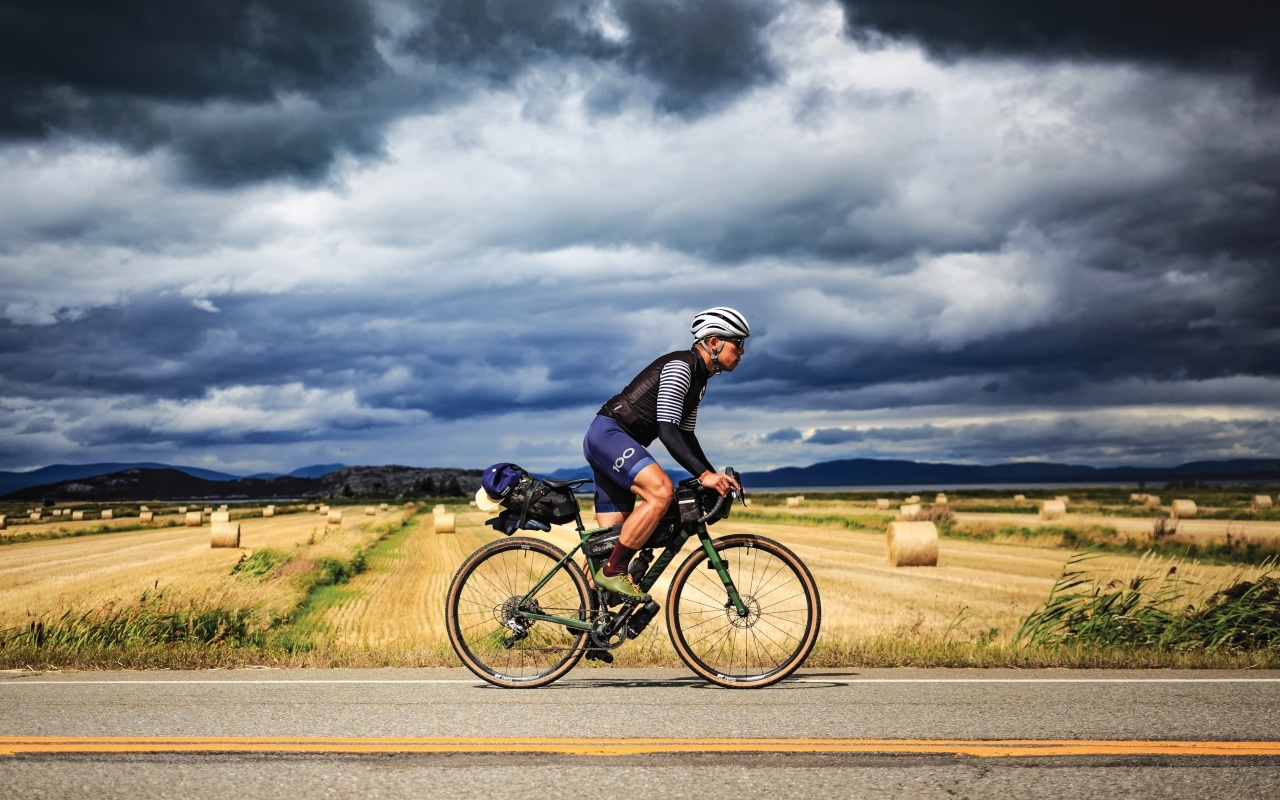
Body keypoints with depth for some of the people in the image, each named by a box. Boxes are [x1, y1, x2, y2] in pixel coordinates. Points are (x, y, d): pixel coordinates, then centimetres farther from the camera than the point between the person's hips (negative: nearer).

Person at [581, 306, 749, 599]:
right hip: (607, 433, -10)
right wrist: (703, 474, -29)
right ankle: (612, 572, -22)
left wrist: (715, 477, 10)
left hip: (614, 443, 10)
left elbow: (685, 434, 20)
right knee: (661, 491, -30)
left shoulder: (699, 379, 15)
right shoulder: (680, 366, -16)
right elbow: (667, 430, -24)